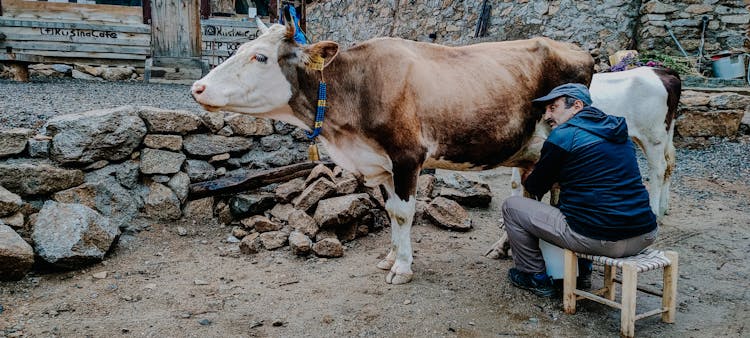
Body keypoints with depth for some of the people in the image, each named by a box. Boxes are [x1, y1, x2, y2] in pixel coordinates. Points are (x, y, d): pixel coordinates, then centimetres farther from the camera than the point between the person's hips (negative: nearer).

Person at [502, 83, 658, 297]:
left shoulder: (563, 136, -6)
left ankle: (536, 278, 19)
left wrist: (526, 180, 28)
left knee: (511, 207, 8)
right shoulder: (618, 131, 16)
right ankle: (583, 270, 36)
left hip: (598, 239, -8)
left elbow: (536, 188, 5)